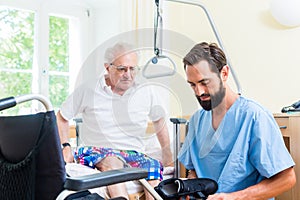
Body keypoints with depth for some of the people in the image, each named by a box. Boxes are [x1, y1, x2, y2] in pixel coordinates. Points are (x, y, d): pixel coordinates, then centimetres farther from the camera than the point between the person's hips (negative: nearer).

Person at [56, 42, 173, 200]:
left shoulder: (146, 92, 9)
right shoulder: (87, 91, 3)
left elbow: (159, 121, 25)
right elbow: (61, 117, 15)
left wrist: (167, 153, 21)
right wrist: (66, 147, 4)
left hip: (135, 155, 2)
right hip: (97, 152, -2)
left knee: (154, 167, -30)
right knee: (113, 163, -37)